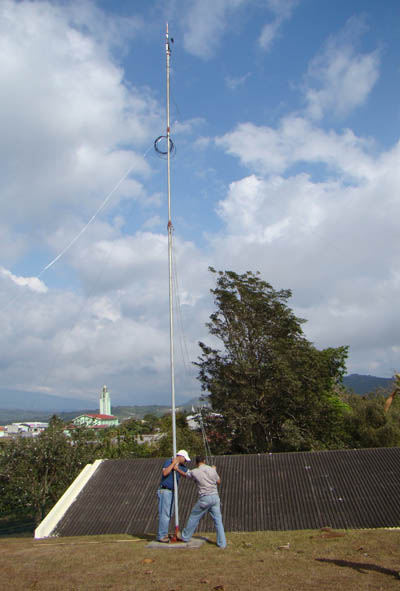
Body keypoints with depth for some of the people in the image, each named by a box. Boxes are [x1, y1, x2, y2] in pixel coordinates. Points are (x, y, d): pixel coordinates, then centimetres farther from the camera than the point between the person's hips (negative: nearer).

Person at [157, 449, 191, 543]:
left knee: (169, 514, 11)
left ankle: (164, 534, 19)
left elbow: (187, 474, -7)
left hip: (172, 492, 8)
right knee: (164, 514, -9)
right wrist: (173, 463, -21)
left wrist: (177, 469, -21)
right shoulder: (168, 462, -11)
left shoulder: (181, 466, 9)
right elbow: (165, 473, -26)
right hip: (164, 491, -8)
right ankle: (161, 536, -4)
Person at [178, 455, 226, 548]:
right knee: (218, 520, 7)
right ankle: (222, 543, 6)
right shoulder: (212, 469, 4)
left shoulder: (194, 472, -3)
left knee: (194, 517, 14)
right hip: (215, 497, 3)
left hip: (204, 498, -3)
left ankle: (185, 537, 26)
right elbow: (218, 482, 16)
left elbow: (185, 475, 17)